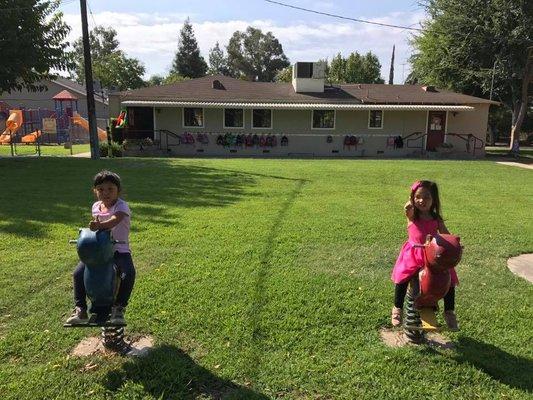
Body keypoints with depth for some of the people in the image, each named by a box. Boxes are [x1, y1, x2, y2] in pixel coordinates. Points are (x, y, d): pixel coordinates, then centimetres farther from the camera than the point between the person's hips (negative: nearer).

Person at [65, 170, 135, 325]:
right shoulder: (96, 207, 7)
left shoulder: (121, 206, -13)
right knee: (78, 273, -11)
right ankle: (80, 309, 5)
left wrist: (100, 225, -53)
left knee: (129, 273, -30)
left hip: (119, 250, -5)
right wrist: (92, 228, 3)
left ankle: (118, 309, -11)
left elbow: (115, 220, -35)